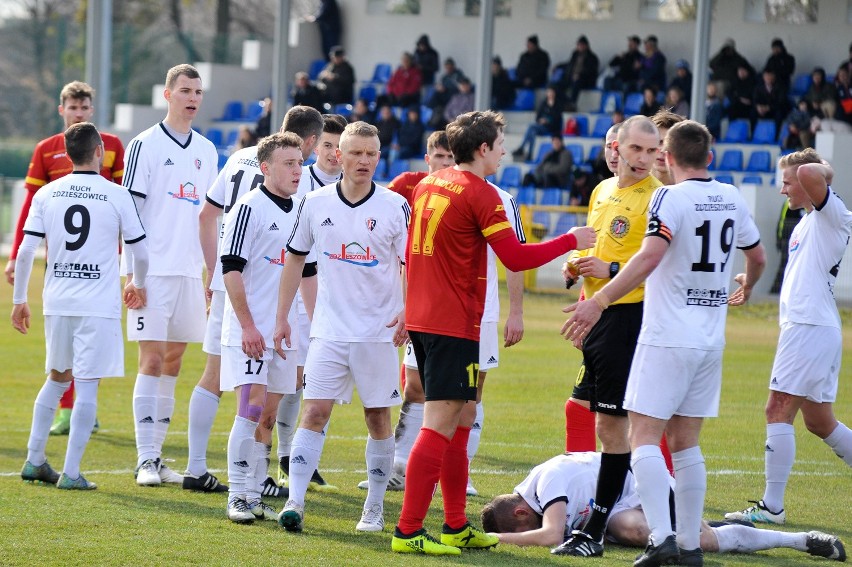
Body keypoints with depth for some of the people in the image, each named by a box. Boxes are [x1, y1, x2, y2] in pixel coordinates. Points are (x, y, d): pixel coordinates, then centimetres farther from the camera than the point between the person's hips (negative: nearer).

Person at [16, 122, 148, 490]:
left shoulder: (46, 194, 3)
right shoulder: (117, 196, -4)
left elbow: (26, 251, -1)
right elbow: (140, 252, 2)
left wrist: (19, 300, 9)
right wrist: (138, 284, 22)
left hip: (57, 303, 4)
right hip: (99, 304, -4)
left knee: (57, 378, 20)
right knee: (87, 387, 0)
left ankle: (34, 460, 20)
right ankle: (71, 472, -4)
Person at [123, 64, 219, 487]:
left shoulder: (206, 150, 13)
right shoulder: (145, 145, -4)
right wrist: (132, 273, -11)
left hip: (190, 272, 6)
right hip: (153, 272, -6)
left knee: (173, 361, 7)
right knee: (152, 360, -7)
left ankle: (157, 455, 12)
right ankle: (146, 460, -6)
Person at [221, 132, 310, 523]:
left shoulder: (300, 212, 12)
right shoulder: (249, 208, -9)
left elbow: (308, 271, 21)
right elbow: (231, 269, -13)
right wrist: (248, 326, -17)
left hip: (284, 333, 7)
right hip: (249, 332, -7)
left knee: (268, 416, 8)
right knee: (251, 408, -12)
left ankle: (254, 496, 13)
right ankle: (238, 496, -7)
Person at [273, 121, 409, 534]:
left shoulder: (394, 206, -4)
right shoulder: (316, 203, 2)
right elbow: (295, 257, 12)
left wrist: (408, 312, -16)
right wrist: (282, 317, 9)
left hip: (379, 331, -1)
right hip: (329, 329, 1)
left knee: (378, 418, 5)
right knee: (315, 411, -8)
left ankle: (375, 507, 15)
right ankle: (294, 502, -12)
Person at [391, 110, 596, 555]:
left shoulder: (428, 186, 13)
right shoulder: (480, 194, -12)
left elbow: (411, 253, 20)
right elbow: (516, 257, -15)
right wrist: (571, 241, -4)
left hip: (421, 318, 9)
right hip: (454, 325, -9)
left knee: (459, 421, 17)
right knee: (440, 424, -9)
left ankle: (456, 527, 21)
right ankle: (408, 531, -12)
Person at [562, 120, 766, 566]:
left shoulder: (670, 198, -11)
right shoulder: (732, 200, 10)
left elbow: (650, 256, -26)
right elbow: (757, 257, 25)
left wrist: (599, 300, -29)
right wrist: (745, 288, 48)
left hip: (667, 340, -7)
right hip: (710, 342, 7)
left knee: (644, 437, -6)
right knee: (685, 444, 13)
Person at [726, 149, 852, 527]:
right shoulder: (806, 223, 20)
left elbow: (809, 173, -29)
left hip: (810, 327, -10)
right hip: (804, 324, 10)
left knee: (779, 411, -11)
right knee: (819, 422, 13)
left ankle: (772, 506, -10)